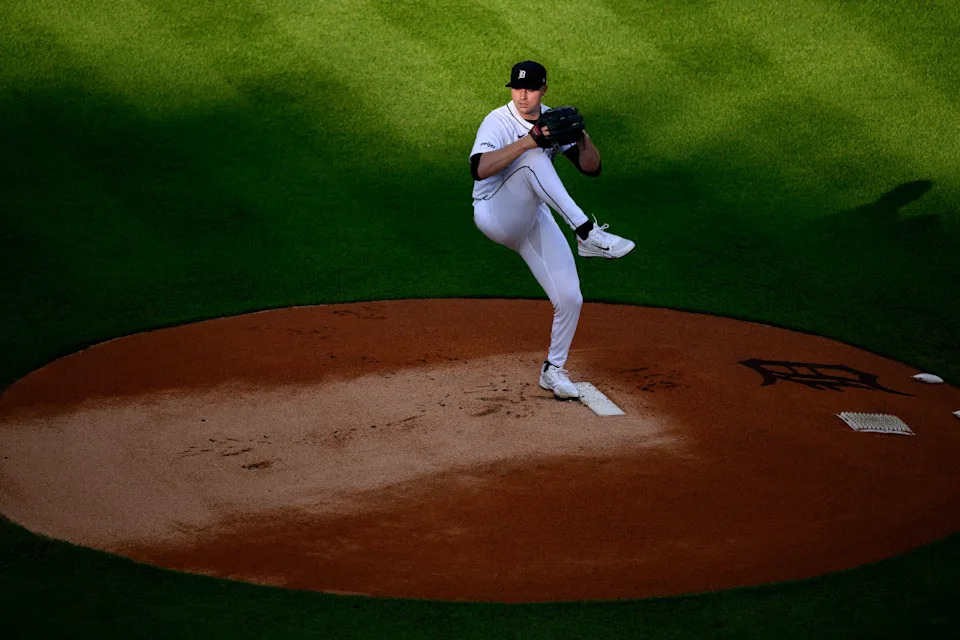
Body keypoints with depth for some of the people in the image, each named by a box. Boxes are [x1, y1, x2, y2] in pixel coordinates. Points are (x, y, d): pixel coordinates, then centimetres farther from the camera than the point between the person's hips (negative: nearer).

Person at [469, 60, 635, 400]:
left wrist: (582, 138, -22)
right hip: (495, 216, -6)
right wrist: (526, 142, -38)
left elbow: (591, 168, -2)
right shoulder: (498, 122, -15)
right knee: (533, 160, -33)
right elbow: (479, 169, -32)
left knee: (569, 298, -2)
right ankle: (587, 234, -38)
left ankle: (553, 370, 21)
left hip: (535, 220, 6)